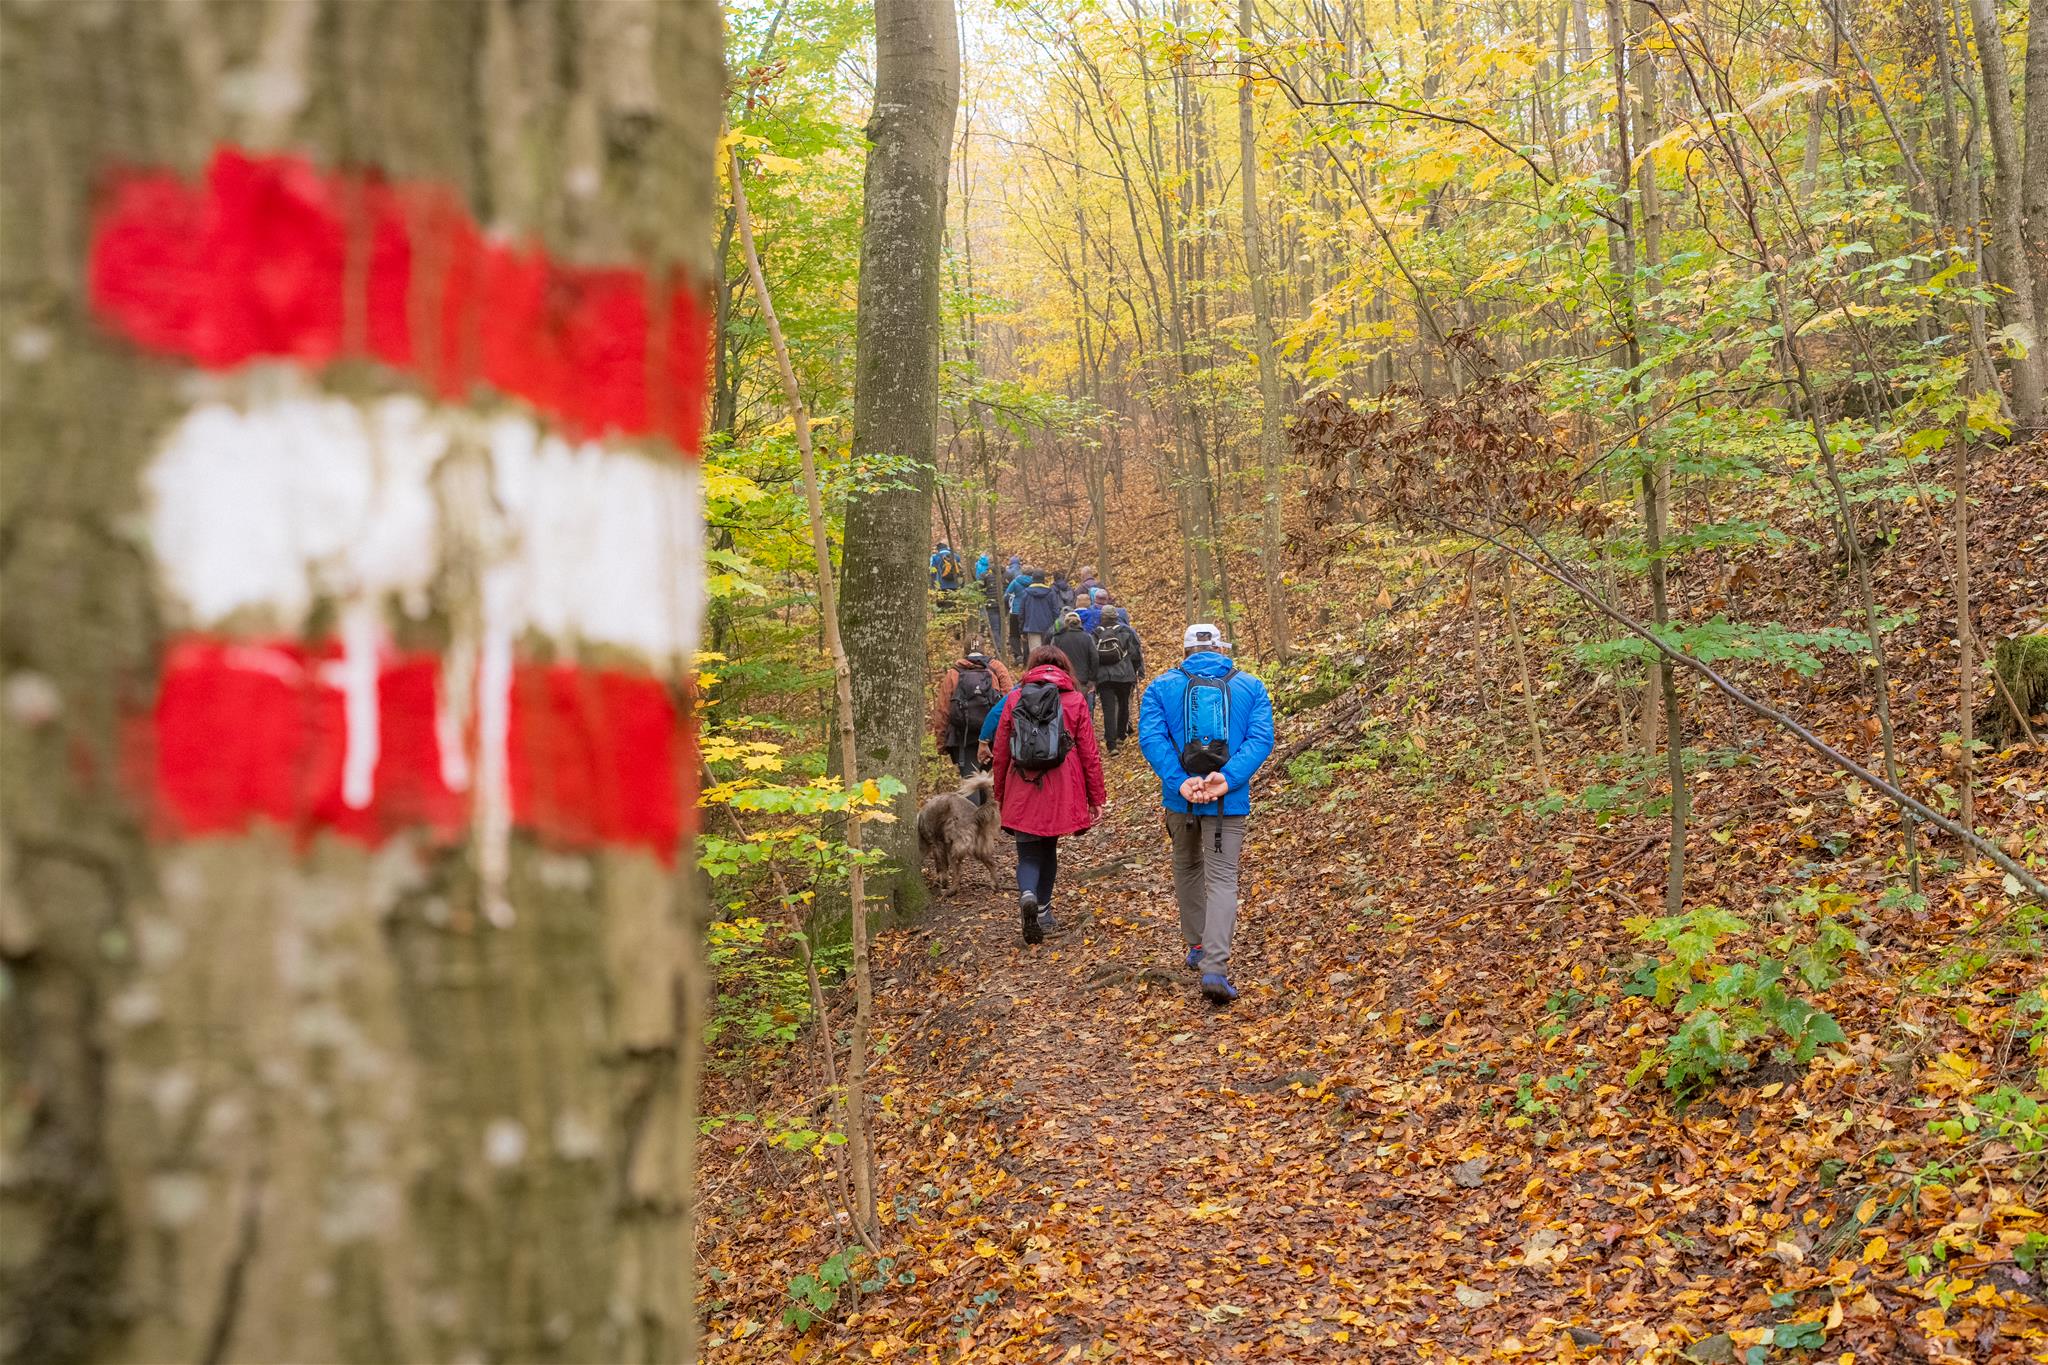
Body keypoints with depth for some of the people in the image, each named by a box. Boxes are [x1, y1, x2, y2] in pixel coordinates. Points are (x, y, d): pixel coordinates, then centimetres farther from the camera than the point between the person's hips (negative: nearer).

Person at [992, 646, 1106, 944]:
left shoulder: (1015, 699, 4)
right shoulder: (1074, 700, 1)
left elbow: (1000, 752, 7)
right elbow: (1089, 753, 1)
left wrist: (1000, 794, 18)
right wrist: (1097, 797, 7)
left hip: (1022, 791, 0)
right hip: (1060, 792, 0)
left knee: (1029, 853, 5)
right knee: (1048, 848, 19)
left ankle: (1027, 895, -23)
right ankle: (1043, 912, 24)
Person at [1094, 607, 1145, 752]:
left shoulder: (1096, 634, 4)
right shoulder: (1126, 631, -1)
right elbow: (1135, 654, -2)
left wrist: (1093, 677, 12)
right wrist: (1139, 672, 10)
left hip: (1103, 677, 0)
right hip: (1123, 675, 0)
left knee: (1108, 709, -3)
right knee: (1123, 705, 19)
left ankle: (1111, 744, -11)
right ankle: (1121, 735, 32)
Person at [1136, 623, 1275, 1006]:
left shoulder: (1162, 687, 2)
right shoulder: (1251, 687, 4)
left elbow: (1151, 736, -12)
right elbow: (1261, 738, -9)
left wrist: (1180, 782, -18)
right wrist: (1226, 779, -19)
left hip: (1180, 798, 1)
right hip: (1230, 801, -1)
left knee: (1187, 867, 24)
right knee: (1222, 879, -1)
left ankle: (1198, 945, 34)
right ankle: (1214, 966, -16)